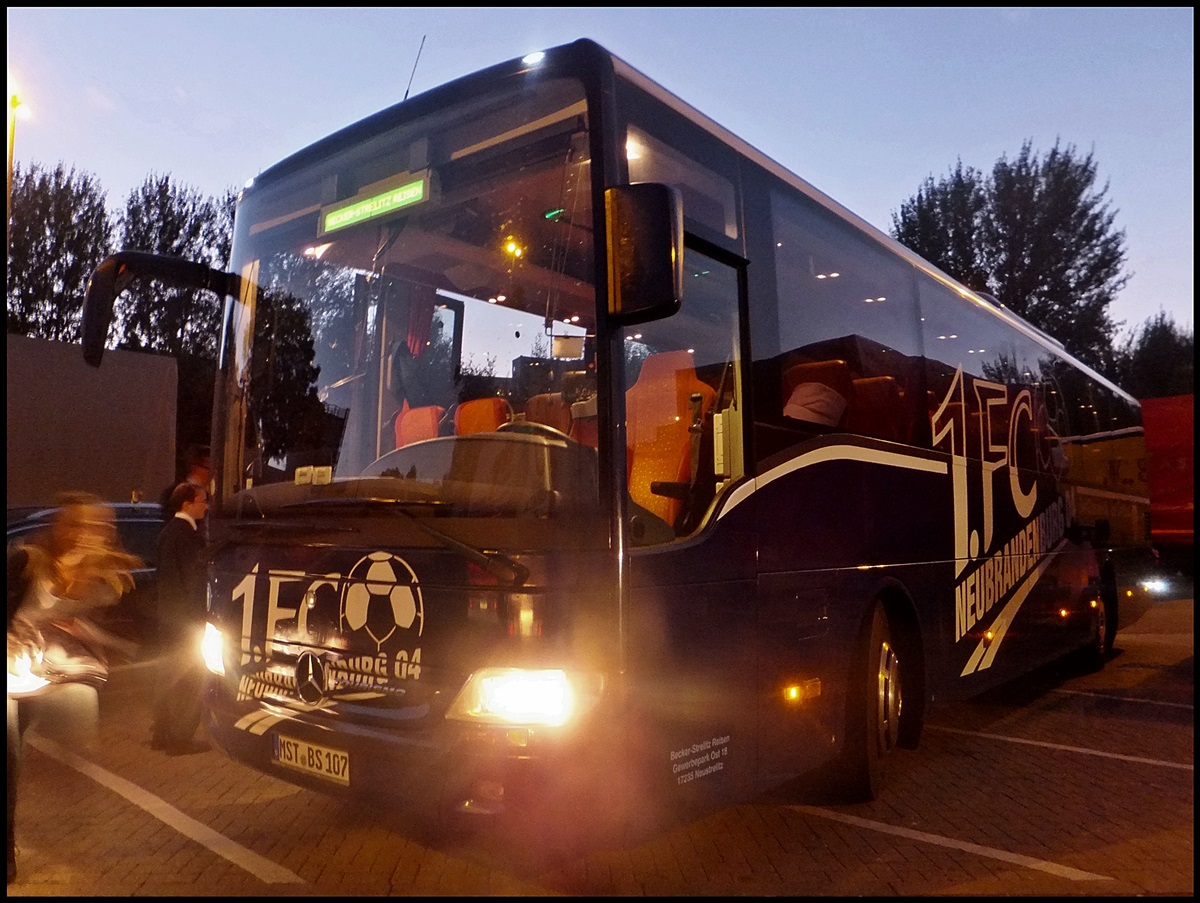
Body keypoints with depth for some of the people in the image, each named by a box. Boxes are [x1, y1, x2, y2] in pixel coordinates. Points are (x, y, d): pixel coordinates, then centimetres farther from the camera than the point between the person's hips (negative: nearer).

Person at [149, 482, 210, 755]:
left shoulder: (168, 531, 11)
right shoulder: (189, 535, -18)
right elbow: (194, 581, -20)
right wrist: (200, 618, -15)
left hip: (168, 617, 10)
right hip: (187, 619, -10)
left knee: (173, 679, 19)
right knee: (190, 681, 0)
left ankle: (162, 735, 26)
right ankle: (180, 740, 5)